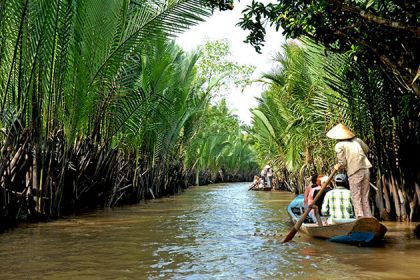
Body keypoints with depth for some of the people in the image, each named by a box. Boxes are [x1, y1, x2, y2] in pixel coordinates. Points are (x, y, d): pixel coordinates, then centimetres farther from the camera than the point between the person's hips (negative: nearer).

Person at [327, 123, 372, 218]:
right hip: (365, 169, 5)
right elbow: (366, 149, 24)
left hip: (354, 173, -5)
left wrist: (337, 166, 12)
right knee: (365, 197, 14)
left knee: (356, 198, 3)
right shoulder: (356, 140, 10)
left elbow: (342, 163, -8)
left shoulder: (339, 145, -5)